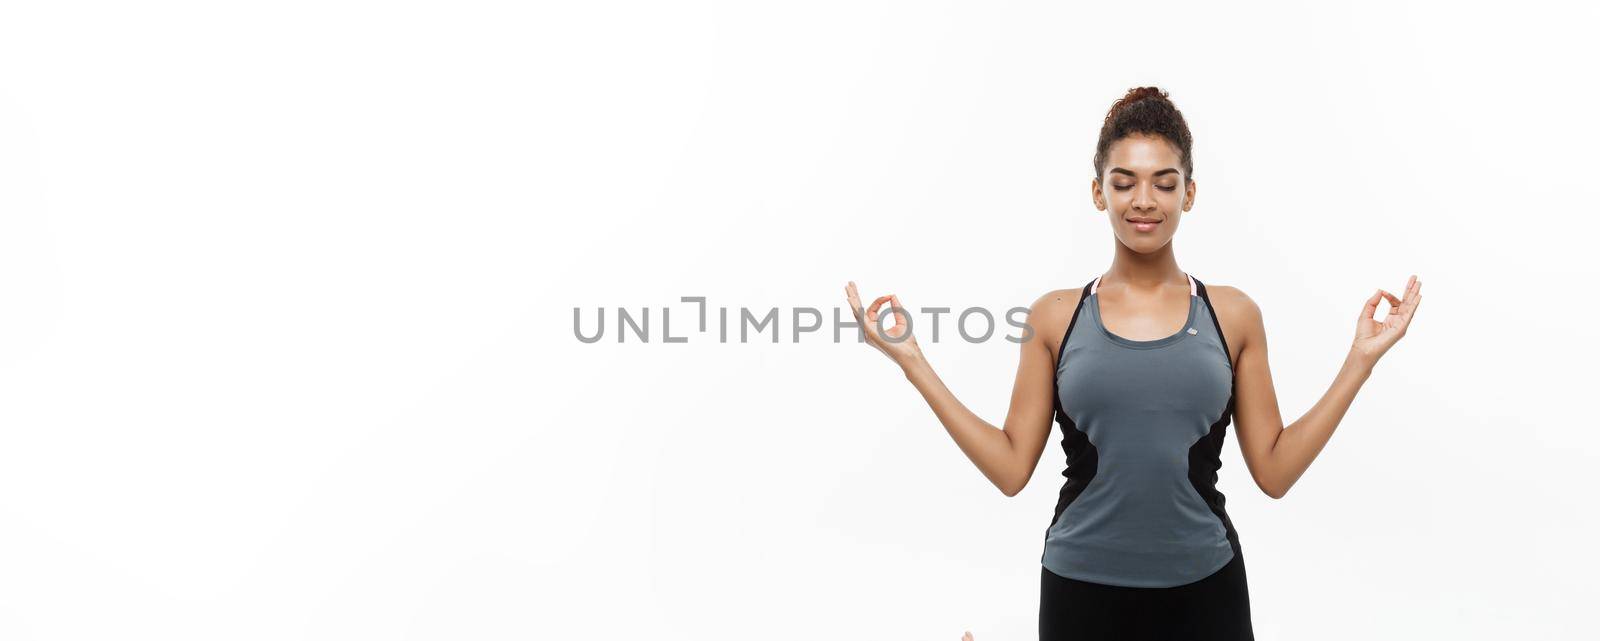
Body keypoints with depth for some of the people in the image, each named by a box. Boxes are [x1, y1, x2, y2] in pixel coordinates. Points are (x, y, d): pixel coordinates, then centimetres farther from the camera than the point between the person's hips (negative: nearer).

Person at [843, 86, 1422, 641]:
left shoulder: (1232, 314, 2)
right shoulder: (1055, 317, 0)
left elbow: (1274, 470, 1)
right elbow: (1011, 468, -3)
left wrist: (1361, 360, -1)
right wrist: (913, 362, -5)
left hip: (1203, 589, 1)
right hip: (1082, 590, -1)